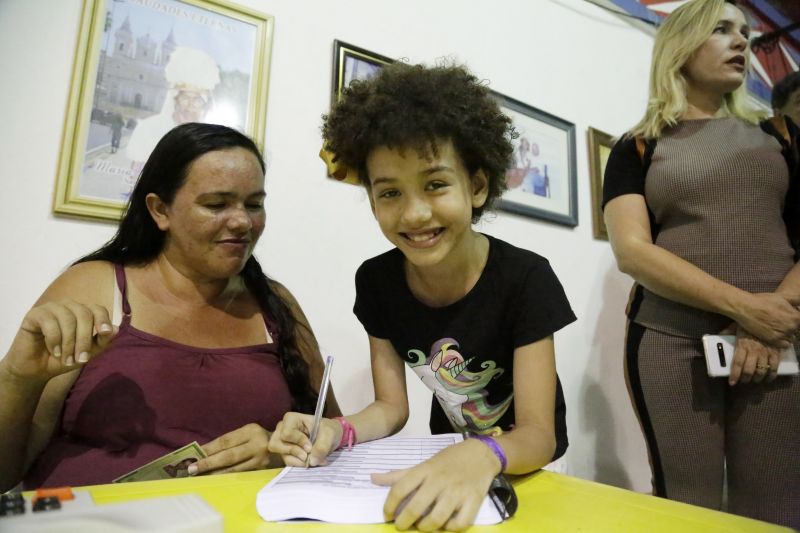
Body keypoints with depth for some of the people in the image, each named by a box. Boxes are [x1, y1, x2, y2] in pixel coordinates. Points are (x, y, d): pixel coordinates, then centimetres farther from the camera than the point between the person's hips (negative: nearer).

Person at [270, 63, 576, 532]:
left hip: (521, 463, -2)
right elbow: (391, 406, -8)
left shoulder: (525, 278, -23)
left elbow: (538, 434, -24)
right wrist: (337, 432, -28)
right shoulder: (376, 281, -12)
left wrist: (483, 458, -44)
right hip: (448, 453, 2)